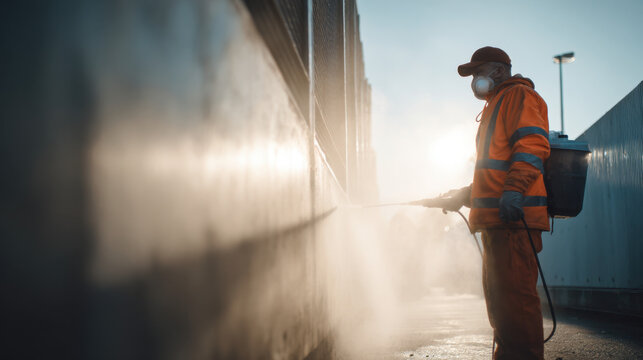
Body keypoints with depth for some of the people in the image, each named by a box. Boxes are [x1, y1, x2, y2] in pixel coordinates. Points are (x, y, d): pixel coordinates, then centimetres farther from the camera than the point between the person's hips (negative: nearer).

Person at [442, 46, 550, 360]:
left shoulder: (518, 94, 0)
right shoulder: (496, 106, 31)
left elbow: (533, 144, -18)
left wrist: (513, 190, -29)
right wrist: (465, 195, 31)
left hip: (514, 218, -11)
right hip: (498, 220, 11)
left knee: (514, 294, -15)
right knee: (498, 296, 13)